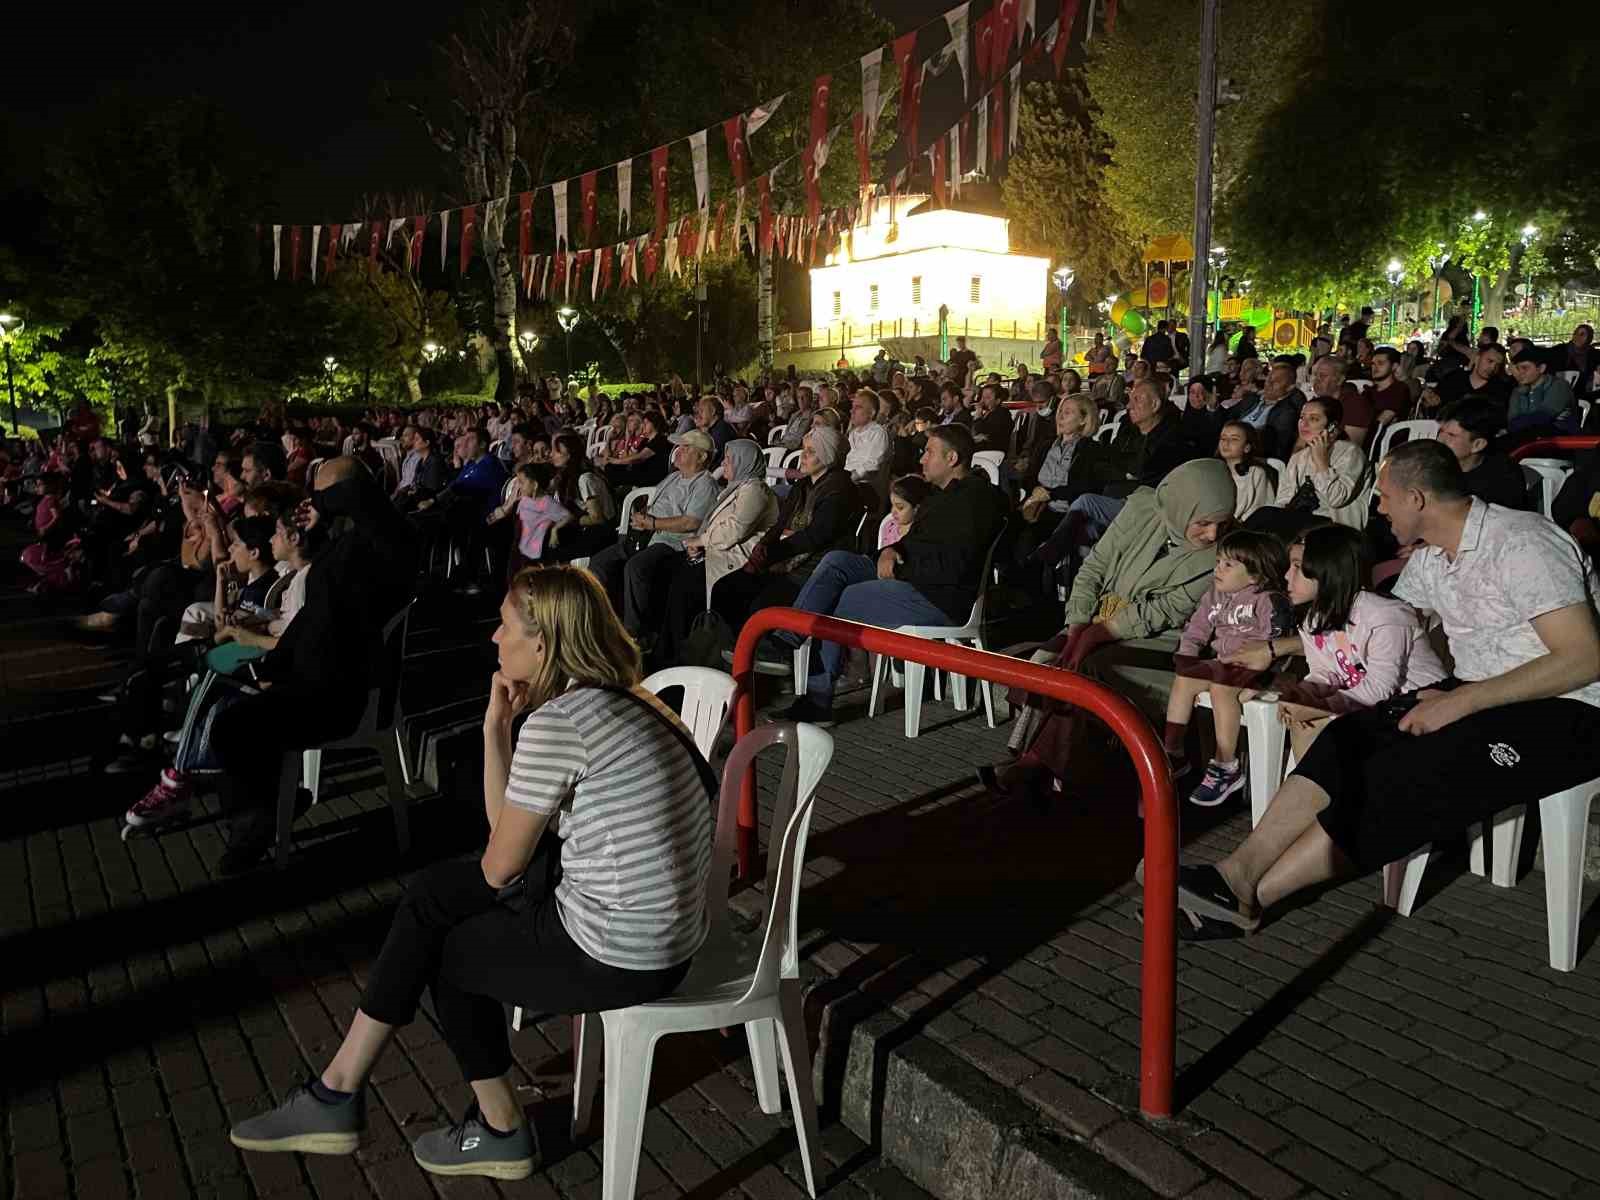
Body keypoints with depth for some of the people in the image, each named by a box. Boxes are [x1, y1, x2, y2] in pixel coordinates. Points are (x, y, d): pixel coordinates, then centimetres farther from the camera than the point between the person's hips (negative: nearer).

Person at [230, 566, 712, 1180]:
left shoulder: (555, 721, -20)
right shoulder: (613, 698, 9)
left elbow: (500, 864, -9)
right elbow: (510, 828, 11)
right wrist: (496, 727, 1)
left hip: (618, 954, -9)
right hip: (663, 929, 9)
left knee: (443, 947, 15)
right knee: (432, 892, 14)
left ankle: (501, 1130, 30)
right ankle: (339, 1090, 25)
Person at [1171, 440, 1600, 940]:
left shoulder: (1519, 544, -17)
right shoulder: (1430, 558, 9)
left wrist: (1460, 702, -26)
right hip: (1477, 697, 8)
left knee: (1404, 776, -28)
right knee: (1349, 740, -17)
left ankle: (1249, 897, -25)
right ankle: (1239, 873, -26)